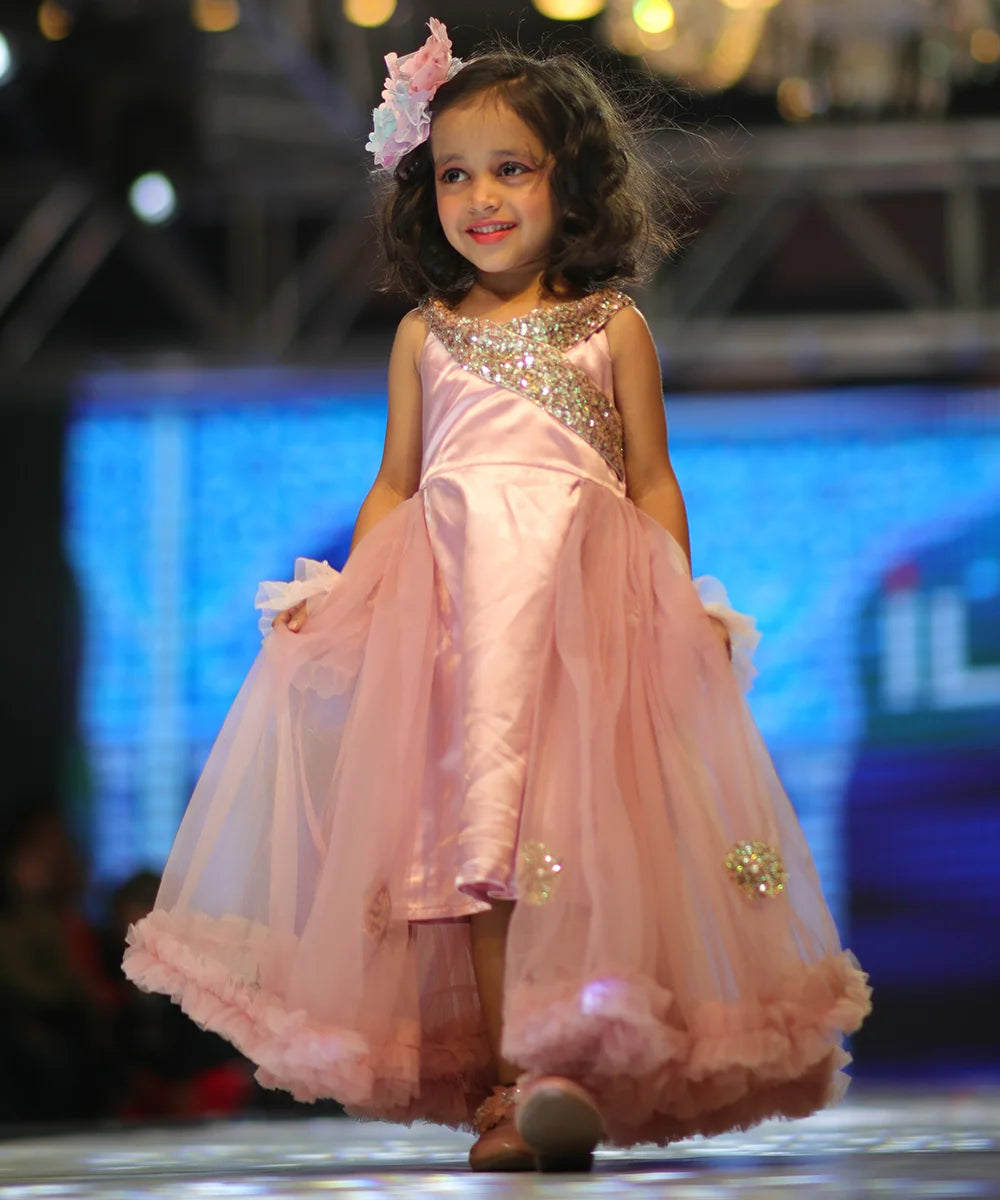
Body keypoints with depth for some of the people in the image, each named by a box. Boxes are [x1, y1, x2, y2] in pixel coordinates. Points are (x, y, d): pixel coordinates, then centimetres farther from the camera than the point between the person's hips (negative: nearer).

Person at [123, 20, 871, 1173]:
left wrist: (684, 606, -1)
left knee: (579, 821, -12)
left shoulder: (612, 327, 9)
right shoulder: (425, 334, 15)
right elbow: (394, 484, 18)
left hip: (589, 591, -1)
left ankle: (577, 1059, -12)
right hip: (457, 593, 1)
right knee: (481, 826, -9)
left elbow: (652, 480, 9)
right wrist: (340, 594, 7)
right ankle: (510, 1076, -10)